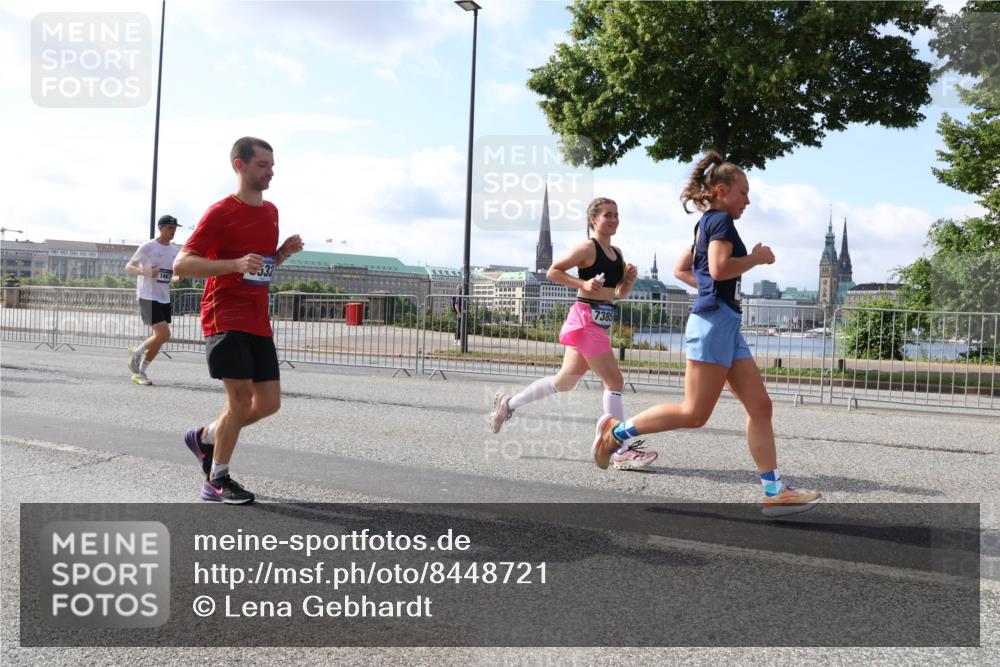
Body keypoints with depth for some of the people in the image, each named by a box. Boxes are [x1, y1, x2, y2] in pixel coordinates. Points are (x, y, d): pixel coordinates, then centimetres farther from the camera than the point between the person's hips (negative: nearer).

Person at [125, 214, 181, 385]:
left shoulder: (174, 250, 11)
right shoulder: (147, 247, -8)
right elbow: (128, 267, -6)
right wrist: (145, 272, -25)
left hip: (164, 299, 7)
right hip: (148, 297, -7)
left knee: (159, 338, 7)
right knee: (164, 334, -17)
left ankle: (140, 372, 20)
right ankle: (136, 353, 8)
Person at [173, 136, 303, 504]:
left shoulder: (271, 211, 13)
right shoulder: (220, 212, -9)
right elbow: (181, 264, -14)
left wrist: (283, 252, 4)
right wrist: (235, 263, -26)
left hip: (258, 321, 7)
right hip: (225, 318, -7)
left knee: (269, 402, 5)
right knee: (241, 398, -10)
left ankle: (204, 437, 28)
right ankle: (216, 481, 7)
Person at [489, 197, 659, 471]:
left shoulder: (617, 253, 15)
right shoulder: (587, 247, -9)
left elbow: (621, 293, 18)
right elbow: (552, 271, -9)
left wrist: (630, 278, -2)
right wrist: (584, 283, -19)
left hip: (599, 323, 9)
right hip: (585, 319, -9)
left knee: (565, 381, 17)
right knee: (615, 381, -10)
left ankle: (508, 403, 29)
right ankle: (622, 449, -5)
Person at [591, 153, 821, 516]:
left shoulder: (706, 224, 21)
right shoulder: (721, 220, -7)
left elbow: (681, 270, 27)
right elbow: (719, 267, -22)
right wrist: (757, 257, -7)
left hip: (726, 325, 10)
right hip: (715, 321, -10)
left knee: (760, 406, 4)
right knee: (694, 413, -7)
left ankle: (775, 491, 5)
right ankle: (617, 429, 3)